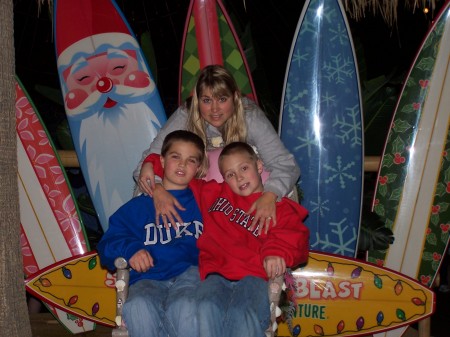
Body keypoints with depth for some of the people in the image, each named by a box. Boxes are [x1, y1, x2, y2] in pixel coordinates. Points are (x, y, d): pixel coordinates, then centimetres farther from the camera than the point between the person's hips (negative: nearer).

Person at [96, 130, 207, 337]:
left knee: (186, 309, -38)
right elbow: (107, 245, 13)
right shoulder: (139, 206, 21)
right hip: (148, 279, 1)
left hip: (189, 273, 0)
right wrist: (129, 249, -8)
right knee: (138, 309, -36)